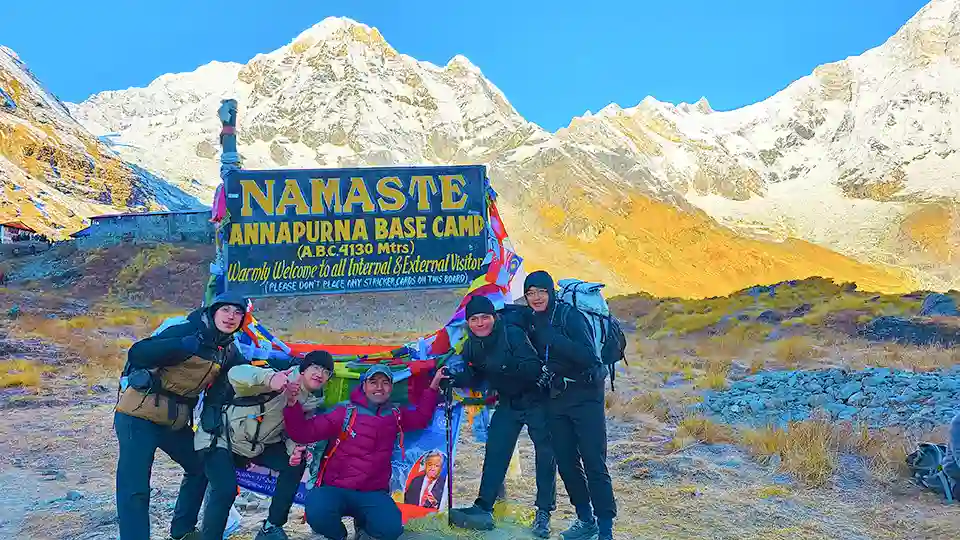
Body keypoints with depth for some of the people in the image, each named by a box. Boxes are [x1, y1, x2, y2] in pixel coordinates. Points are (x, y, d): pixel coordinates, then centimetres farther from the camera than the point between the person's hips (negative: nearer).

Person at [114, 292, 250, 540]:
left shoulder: (229, 351, 7)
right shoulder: (186, 330, -16)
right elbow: (137, 354, -24)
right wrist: (185, 346, -35)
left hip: (175, 421, 8)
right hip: (139, 415, -8)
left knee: (200, 467, 18)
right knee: (134, 488, -11)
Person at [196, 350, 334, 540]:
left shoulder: (312, 401, -5)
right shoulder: (282, 379, -28)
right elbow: (236, 374, -42)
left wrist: (293, 448, -19)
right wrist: (269, 377, -62)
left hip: (258, 444, 7)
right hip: (221, 437, -7)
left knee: (296, 463, -7)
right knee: (226, 490, -25)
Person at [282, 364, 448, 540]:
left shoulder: (395, 415, 9)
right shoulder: (345, 411, -6)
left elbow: (421, 417, 28)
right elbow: (304, 433, -9)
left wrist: (433, 386, 19)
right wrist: (292, 404, -26)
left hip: (373, 493, 3)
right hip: (335, 490, -2)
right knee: (318, 514, -36)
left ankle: (363, 522, 11)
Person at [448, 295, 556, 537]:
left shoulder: (513, 334, -25)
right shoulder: (471, 346, -5)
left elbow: (535, 368, -30)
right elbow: (473, 379, 1)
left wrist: (509, 366, -46)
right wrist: (453, 377, -17)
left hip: (536, 400, -5)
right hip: (508, 403, 5)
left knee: (546, 454, -4)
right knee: (494, 453, 0)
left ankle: (543, 513, 8)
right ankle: (483, 509, 4)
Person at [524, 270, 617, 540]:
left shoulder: (569, 315, -13)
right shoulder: (534, 322, 7)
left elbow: (587, 355, -25)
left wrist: (552, 337, -28)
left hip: (584, 396, -7)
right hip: (555, 400, 7)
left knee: (594, 464, -6)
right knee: (566, 463, 11)